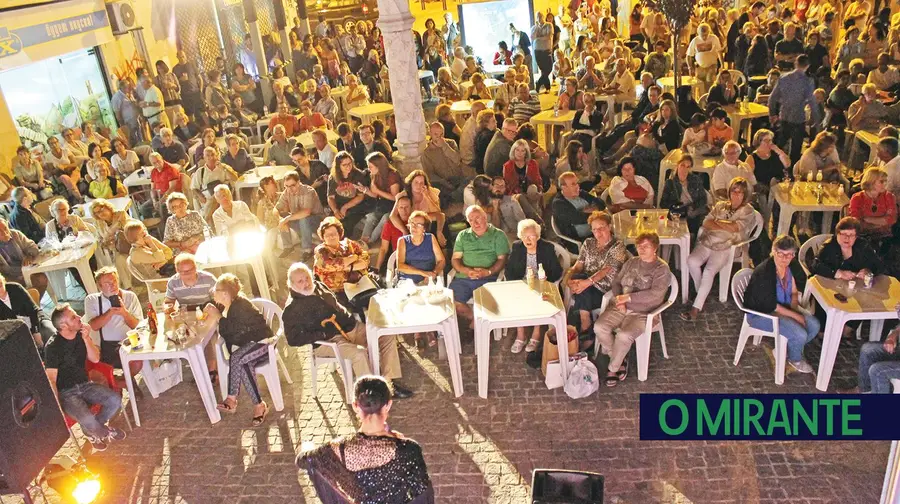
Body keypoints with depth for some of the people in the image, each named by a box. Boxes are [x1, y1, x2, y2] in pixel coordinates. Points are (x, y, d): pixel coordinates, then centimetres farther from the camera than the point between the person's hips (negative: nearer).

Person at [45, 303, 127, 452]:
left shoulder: (81, 335, -1)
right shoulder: (52, 347, -18)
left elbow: (95, 359, 0)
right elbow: (51, 380, -16)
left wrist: (86, 339, -15)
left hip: (85, 385, 6)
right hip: (65, 392, -6)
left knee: (116, 400, -14)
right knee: (88, 421, -28)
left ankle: (93, 429, 13)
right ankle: (104, 432, 9)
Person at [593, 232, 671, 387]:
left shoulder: (661, 268, -6)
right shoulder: (631, 262, 13)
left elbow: (655, 294, -18)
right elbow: (616, 282, 14)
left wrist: (628, 297, -18)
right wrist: (619, 299, -6)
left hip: (642, 313, -5)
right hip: (621, 308, 5)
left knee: (624, 336, -31)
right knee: (599, 327, -20)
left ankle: (613, 368, -4)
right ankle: (620, 358, 3)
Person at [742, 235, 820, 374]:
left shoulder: (792, 266, -7)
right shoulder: (763, 272, -30)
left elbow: (794, 292, 8)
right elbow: (770, 305, -26)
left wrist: (794, 310, -9)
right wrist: (795, 316, -21)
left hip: (783, 306, 8)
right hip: (760, 313, -8)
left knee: (814, 325, -3)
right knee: (800, 334, -20)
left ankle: (784, 350, 16)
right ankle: (795, 359, 14)